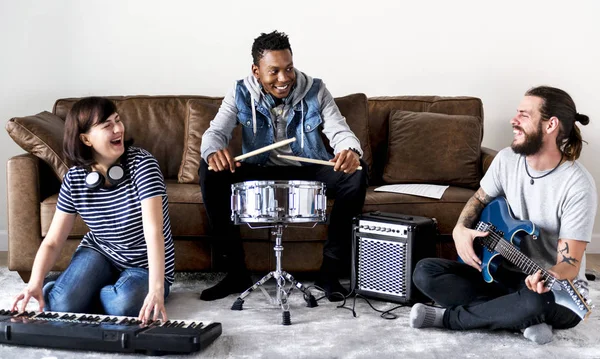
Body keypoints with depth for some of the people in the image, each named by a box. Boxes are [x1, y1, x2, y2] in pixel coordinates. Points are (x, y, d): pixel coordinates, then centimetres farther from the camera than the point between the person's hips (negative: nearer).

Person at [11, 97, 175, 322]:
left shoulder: (141, 164, -22)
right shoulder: (74, 179, -9)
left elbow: (153, 231, -33)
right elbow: (52, 241, -6)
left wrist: (156, 290, -46)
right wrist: (35, 284, -26)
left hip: (146, 266, -2)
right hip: (99, 253, 2)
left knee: (123, 306, -32)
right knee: (62, 306, -25)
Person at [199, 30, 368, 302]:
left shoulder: (315, 91, -9)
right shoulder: (241, 94, -8)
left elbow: (340, 131, -17)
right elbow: (215, 131, -17)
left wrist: (350, 151, -44)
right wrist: (213, 151, -44)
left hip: (309, 170, 0)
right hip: (261, 172, 1)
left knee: (356, 172, -28)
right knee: (210, 172, -25)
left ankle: (331, 270, -19)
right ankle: (236, 271, -17)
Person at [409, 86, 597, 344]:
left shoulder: (577, 185, -22)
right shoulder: (506, 159, -4)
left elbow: (570, 264, -23)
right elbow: (480, 198, 14)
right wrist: (460, 229, -8)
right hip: (507, 272, 6)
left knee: (536, 301, -42)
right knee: (425, 272, -11)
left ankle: (448, 317, -16)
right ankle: (524, 320, -18)